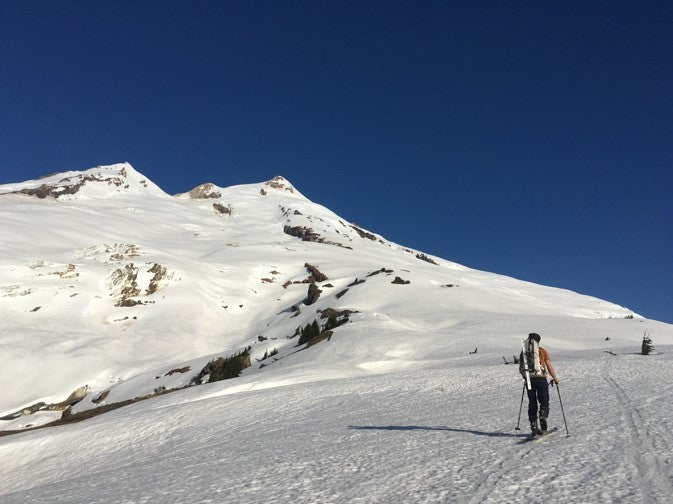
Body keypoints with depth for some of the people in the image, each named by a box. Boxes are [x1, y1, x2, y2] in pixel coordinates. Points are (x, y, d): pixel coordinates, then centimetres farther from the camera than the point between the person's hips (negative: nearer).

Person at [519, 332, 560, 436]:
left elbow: (520, 369, 13)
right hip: (541, 379, -3)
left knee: (532, 403, 10)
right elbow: (550, 367, 1)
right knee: (544, 402, 9)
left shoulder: (523, 352, 8)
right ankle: (542, 419, -12)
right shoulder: (542, 351, 0)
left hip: (529, 380, 3)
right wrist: (555, 378, 14)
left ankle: (534, 428, 10)